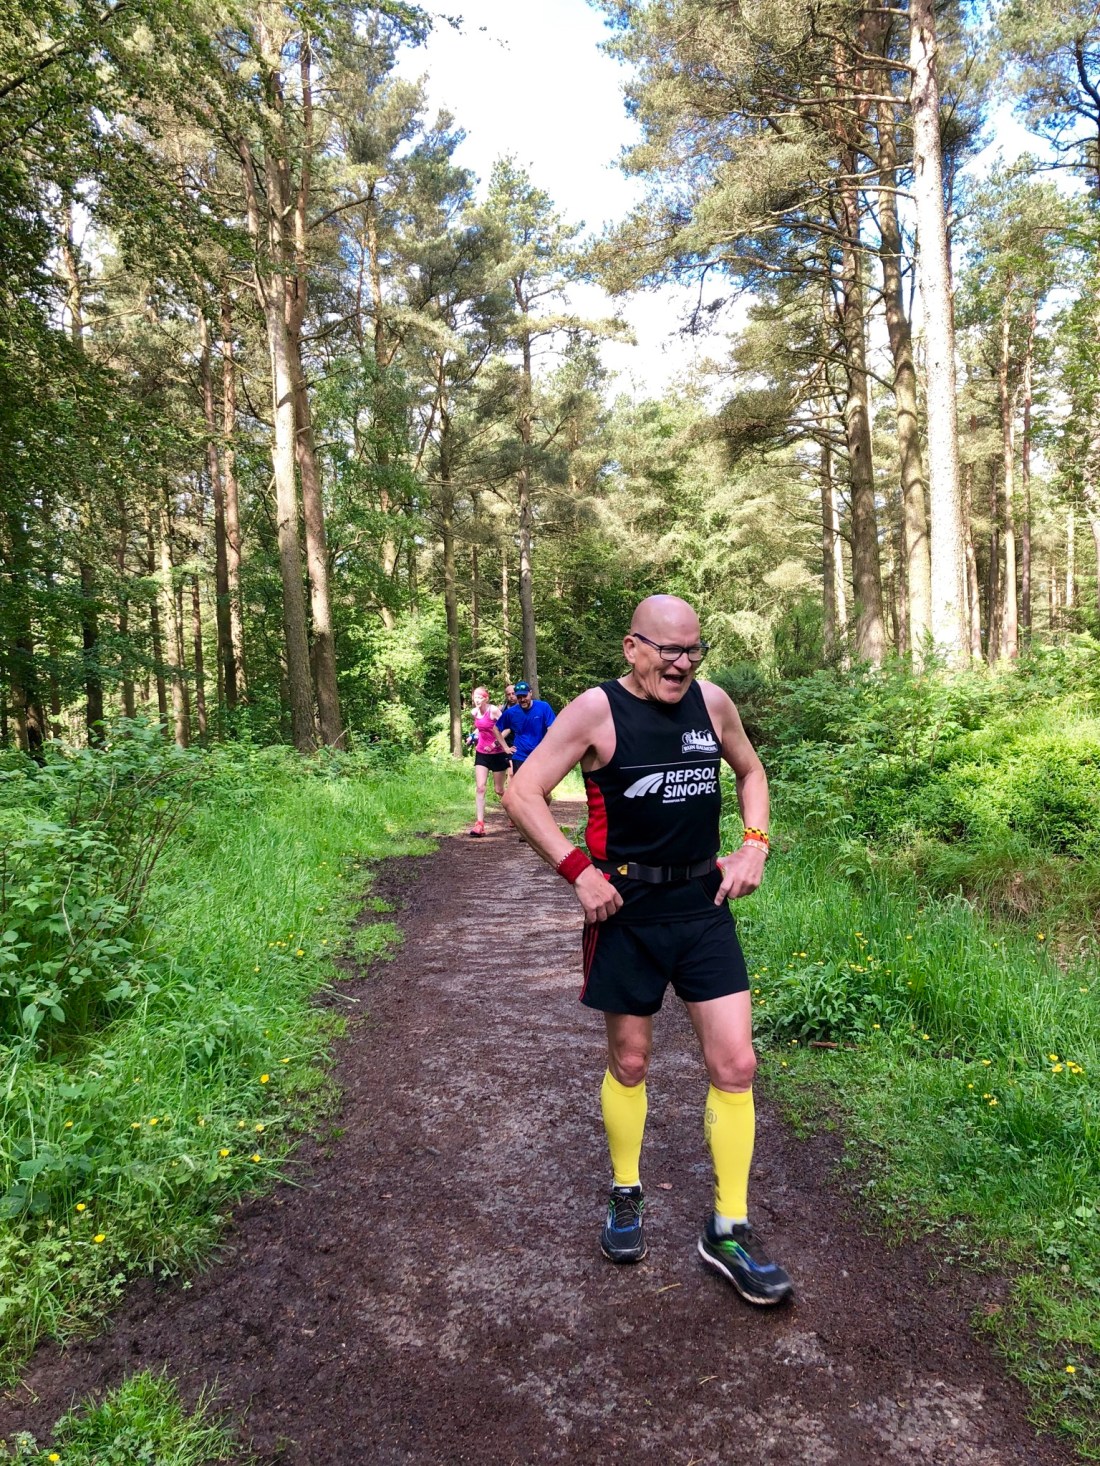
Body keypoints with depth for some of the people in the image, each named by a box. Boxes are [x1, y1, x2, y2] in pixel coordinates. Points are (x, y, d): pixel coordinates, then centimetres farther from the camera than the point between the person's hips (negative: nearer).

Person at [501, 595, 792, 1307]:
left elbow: (750, 771, 19)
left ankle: (729, 1230, 18)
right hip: (627, 911, -3)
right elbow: (522, 793, -11)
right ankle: (627, 1197, 38)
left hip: (704, 906, 4)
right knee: (630, 1062, 13)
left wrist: (754, 846, 4)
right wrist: (579, 872, -18)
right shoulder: (596, 711, -11)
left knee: (736, 1065, 1)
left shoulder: (712, 702, 2)